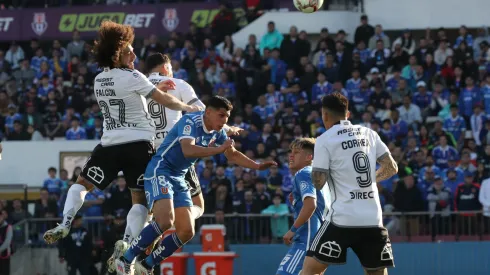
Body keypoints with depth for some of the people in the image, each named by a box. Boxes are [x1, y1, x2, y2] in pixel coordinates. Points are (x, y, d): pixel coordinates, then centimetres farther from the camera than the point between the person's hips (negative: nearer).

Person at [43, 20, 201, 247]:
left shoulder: (99, 80, 12)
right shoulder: (132, 77, -8)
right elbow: (164, 100, -8)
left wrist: (155, 88, 25)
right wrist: (188, 108, 8)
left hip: (110, 144, 4)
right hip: (138, 144, -4)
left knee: (82, 183, 16)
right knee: (139, 199, 1)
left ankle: (65, 224, -6)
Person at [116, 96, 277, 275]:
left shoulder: (217, 132, 7)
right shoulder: (190, 122, -18)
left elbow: (232, 155, 23)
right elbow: (188, 150, -35)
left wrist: (258, 166, 11)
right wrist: (219, 149, -33)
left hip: (179, 179, 9)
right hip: (160, 171, -9)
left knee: (186, 232, 1)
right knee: (165, 221, -29)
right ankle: (125, 260, -19)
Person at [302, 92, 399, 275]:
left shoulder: (325, 140, -3)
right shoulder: (369, 134, 11)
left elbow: (318, 183, -5)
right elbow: (391, 168, 12)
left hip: (343, 219, -5)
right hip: (373, 219, 5)